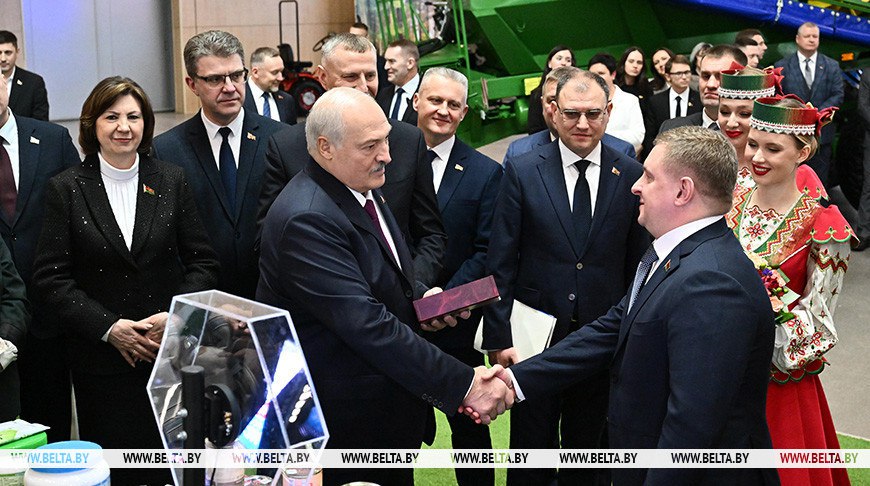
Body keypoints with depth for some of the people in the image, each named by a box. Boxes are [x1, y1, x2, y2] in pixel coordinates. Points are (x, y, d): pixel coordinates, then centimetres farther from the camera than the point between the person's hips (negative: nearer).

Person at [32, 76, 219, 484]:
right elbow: (50, 277, -4)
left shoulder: (171, 181, 4)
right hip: (99, 356, -1)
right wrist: (109, 327, -13)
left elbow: (202, 263, 5)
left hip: (173, 351, 1)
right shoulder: (66, 189, -1)